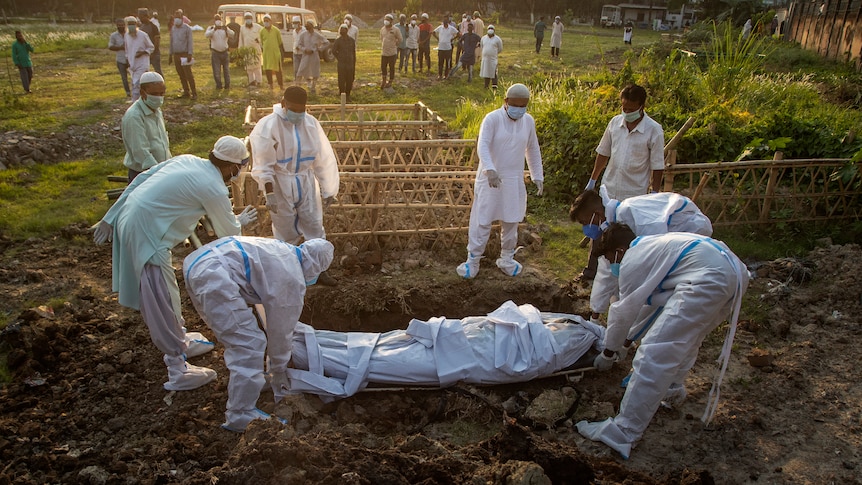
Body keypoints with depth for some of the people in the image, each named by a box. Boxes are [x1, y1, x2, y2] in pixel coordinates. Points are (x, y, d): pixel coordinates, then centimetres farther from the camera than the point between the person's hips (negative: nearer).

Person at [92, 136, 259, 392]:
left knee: (167, 291, 22)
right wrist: (241, 221, 25)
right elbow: (228, 233, 1)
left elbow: (140, 179, 11)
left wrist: (110, 219, 16)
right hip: (145, 234, -9)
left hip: (128, 220, 9)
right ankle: (178, 372, 4)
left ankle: (180, 340, 39)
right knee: (162, 301, -3)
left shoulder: (186, 160, 8)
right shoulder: (214, 189, -13)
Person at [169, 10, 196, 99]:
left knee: (188, 75, -9)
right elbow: (171, 41, 18)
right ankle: (186, 92, 15)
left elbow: (190, 41, -9)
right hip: (176, 55, 6)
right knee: (181, 75, 8)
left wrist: (190, 54, -16)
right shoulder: (173, 28, 12)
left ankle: (194, 93, -5)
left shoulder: (187, 28, -6)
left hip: (184, 54, -6)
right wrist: (170, 54, 15)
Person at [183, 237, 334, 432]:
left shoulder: (285, 251, 23)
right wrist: (278, 370, 21)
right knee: (249, 346, -4)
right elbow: (281, 328, 6)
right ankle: (240, 419, 3)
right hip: (213, 278, -10)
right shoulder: (293, 280, -3)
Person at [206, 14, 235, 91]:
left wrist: (226, 30, -34)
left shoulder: (225, 28, 6)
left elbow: (232, 34, -14)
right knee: (216, 70, -1)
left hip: (225, 52, 1)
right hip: (215, 52, -1)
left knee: (226, 69, 6)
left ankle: (227, 85, 15)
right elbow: (206, 35, -17)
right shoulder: (210, 28, 4)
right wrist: (214, 30, -33)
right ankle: (218, 85, 8)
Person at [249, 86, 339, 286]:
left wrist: (327, 189, 2)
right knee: (286, 232, 9)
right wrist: (270, 194, -19)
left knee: (315, 226, 9)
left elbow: (324, 158, 0)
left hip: (306, 183, 3)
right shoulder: (268, 126, -15)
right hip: (281, 185, -3)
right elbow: (264, 165, -13)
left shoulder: (310, 123, -5)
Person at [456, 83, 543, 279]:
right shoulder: (492, 119, -13)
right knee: (482, 221, 0)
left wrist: (537, 176, 10)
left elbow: (533, 150, 13)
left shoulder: (529, 121, 3)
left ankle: (506, 259, 31)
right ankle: (473, 260, 12)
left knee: (511, 222, 14)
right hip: (490, 178, -4)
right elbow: (482, 146, -25)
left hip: (514, 180, 5)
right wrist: (490, 169, -41)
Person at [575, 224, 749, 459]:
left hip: (707, 281, -11)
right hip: (736, 273, 11)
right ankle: (672, 391, 49)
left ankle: (622, 434, -8)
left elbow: (623, 312, 10)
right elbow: (653, 302, 40)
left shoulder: (632, 260, 4)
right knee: (685, 338, 32)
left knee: (653, 355, -10)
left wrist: (608, 352, 26)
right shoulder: (651, 247, 32)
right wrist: (627, 341, 47)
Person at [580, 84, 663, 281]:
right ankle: (592, 270, 29)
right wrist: (593, 180, 12)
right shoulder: (615, 122, -2)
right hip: (609, 190, 4)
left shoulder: (654, 130, -14)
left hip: (635, 194, -4)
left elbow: (657, 167, -10)